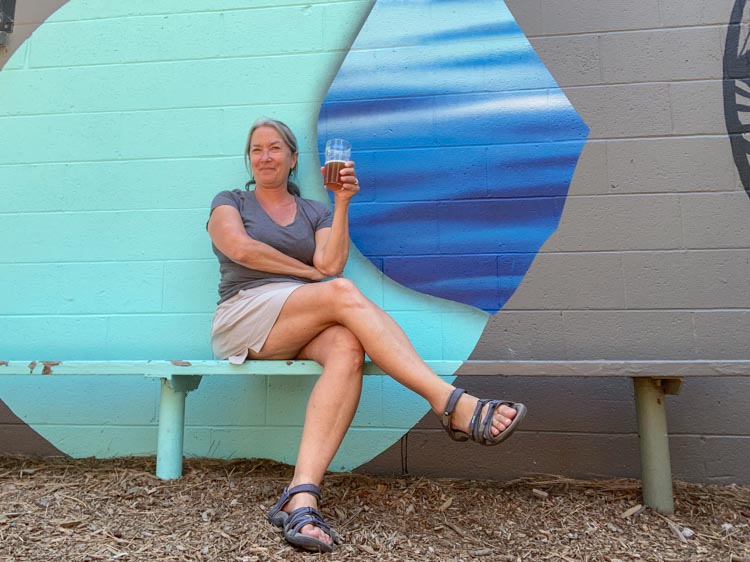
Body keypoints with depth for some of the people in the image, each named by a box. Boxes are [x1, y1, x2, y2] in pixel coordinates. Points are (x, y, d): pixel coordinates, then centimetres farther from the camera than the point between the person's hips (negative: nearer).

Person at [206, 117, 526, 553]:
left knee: (347, 348, -34)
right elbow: (241, 248, -5)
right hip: (243, 319, -3)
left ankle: (301, 498, -43)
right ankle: (454, 405, -36)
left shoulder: (315, 213, 21)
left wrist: (342, 203, -4)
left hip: (299, 331, 3)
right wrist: (310, 273, -2)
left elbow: (329, 263, 1)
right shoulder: (229, 202, 17)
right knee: (343, 292, -30)